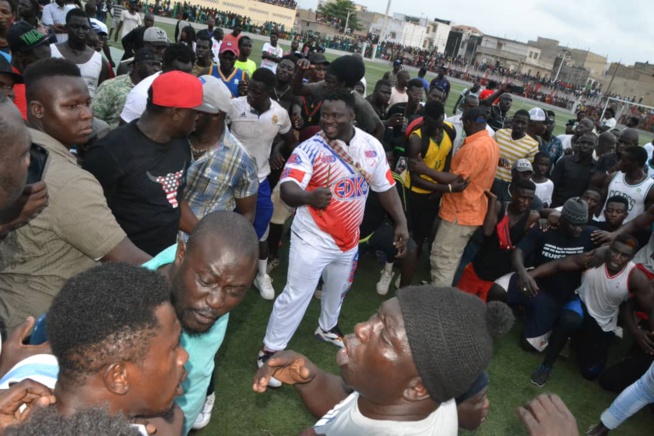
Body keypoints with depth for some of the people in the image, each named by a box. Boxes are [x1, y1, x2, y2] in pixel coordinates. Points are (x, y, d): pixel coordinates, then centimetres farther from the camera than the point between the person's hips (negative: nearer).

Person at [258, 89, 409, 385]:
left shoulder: (371, 146, -5)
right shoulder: (310, 148, -20)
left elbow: (385, 186, 5)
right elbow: (287, 188, -32)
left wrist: (401, 222, 2)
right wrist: (308, 197, -54)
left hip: (348, 238, 6)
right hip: (313, 237, -5)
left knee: (338, 289, 25)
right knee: (296, 294, -2)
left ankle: (327, 328, 53)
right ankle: (270, 350, 16)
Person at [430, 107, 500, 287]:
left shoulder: (476, 146, -22)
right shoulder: (491, 144, 11)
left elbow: (458, 180, -26)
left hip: (460, 213, -10)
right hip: (470, 211, 10)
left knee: (442, 261, -5)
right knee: (449, 259, 19)